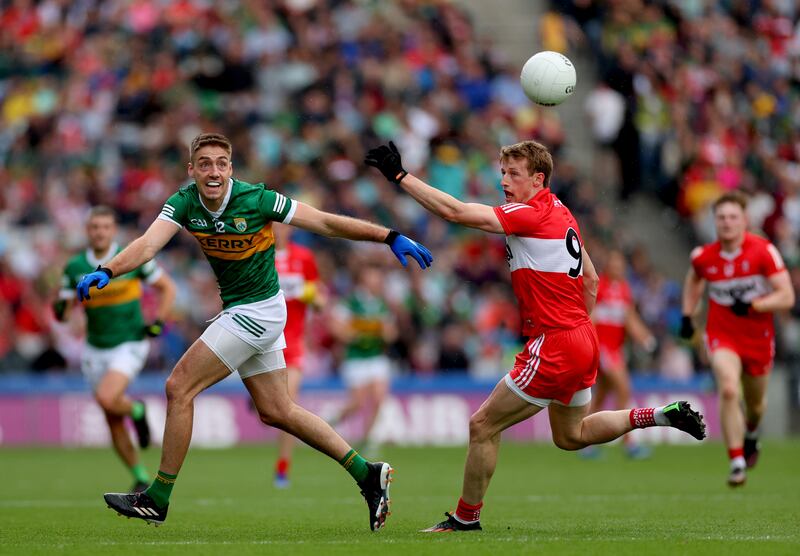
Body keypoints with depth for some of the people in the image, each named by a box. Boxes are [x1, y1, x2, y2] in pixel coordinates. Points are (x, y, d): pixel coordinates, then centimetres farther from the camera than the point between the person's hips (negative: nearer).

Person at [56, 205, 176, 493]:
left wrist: (158, 322, -9)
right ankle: (141, 476, 21)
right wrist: (61, 308, -23)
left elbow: (167, 287, 3)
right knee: (114, 422, 5)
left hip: (129, 344, -4)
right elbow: (63, 313, 1)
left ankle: (137, 410, 7)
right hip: (95, 349, 4)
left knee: (106, 398, -27)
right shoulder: (75, 267, -2)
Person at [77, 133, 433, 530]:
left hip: (257, 311, -7)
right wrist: (106, 271, -41)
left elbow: (325, 222, -13)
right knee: (276, 411, 13)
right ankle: (367, 474, 20)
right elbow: (149, 243, -21)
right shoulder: (185, 203, -7)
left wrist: (392, 238, -14)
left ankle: (157, 500, -1)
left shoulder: (256, 199, -20)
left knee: (179, 388, -10)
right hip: (237, 311, 7)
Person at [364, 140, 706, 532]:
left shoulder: (531, 215, -16)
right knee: (570, 436, 26)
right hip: (582, 342, 10)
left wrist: (399, 176, -23)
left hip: (552, 346, -10)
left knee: (482, 426, -1)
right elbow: (590, 279, 20)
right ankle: (662, 415, 21)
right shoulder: (562, 214, 12)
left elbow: (455, 212, -24)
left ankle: (466, 517, 8)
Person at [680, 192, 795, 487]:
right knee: (728, 390, -26)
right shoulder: (703, 256, -7)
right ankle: (736, 462, -23)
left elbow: (786, 297, -16)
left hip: (758, 337, 0)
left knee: (755, 404, 16)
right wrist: (687, 316, 10)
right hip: (722, 335, 0)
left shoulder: (763, 251, -15)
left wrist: (752, 305, -27)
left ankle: (751, 435, 54)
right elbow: (693, 280, 19)